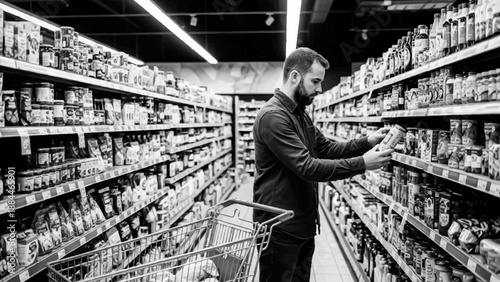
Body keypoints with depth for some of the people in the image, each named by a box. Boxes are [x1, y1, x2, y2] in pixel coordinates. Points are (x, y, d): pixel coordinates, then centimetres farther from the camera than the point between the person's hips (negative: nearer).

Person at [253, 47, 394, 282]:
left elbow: (327, 149, 13)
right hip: (280, 228, -9)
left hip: (303, 224, 9)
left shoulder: (300, 114, 13)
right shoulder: (273, 116, -21)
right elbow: (307, 167, -27)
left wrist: (366, 142, -2)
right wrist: (362, 164, -23)